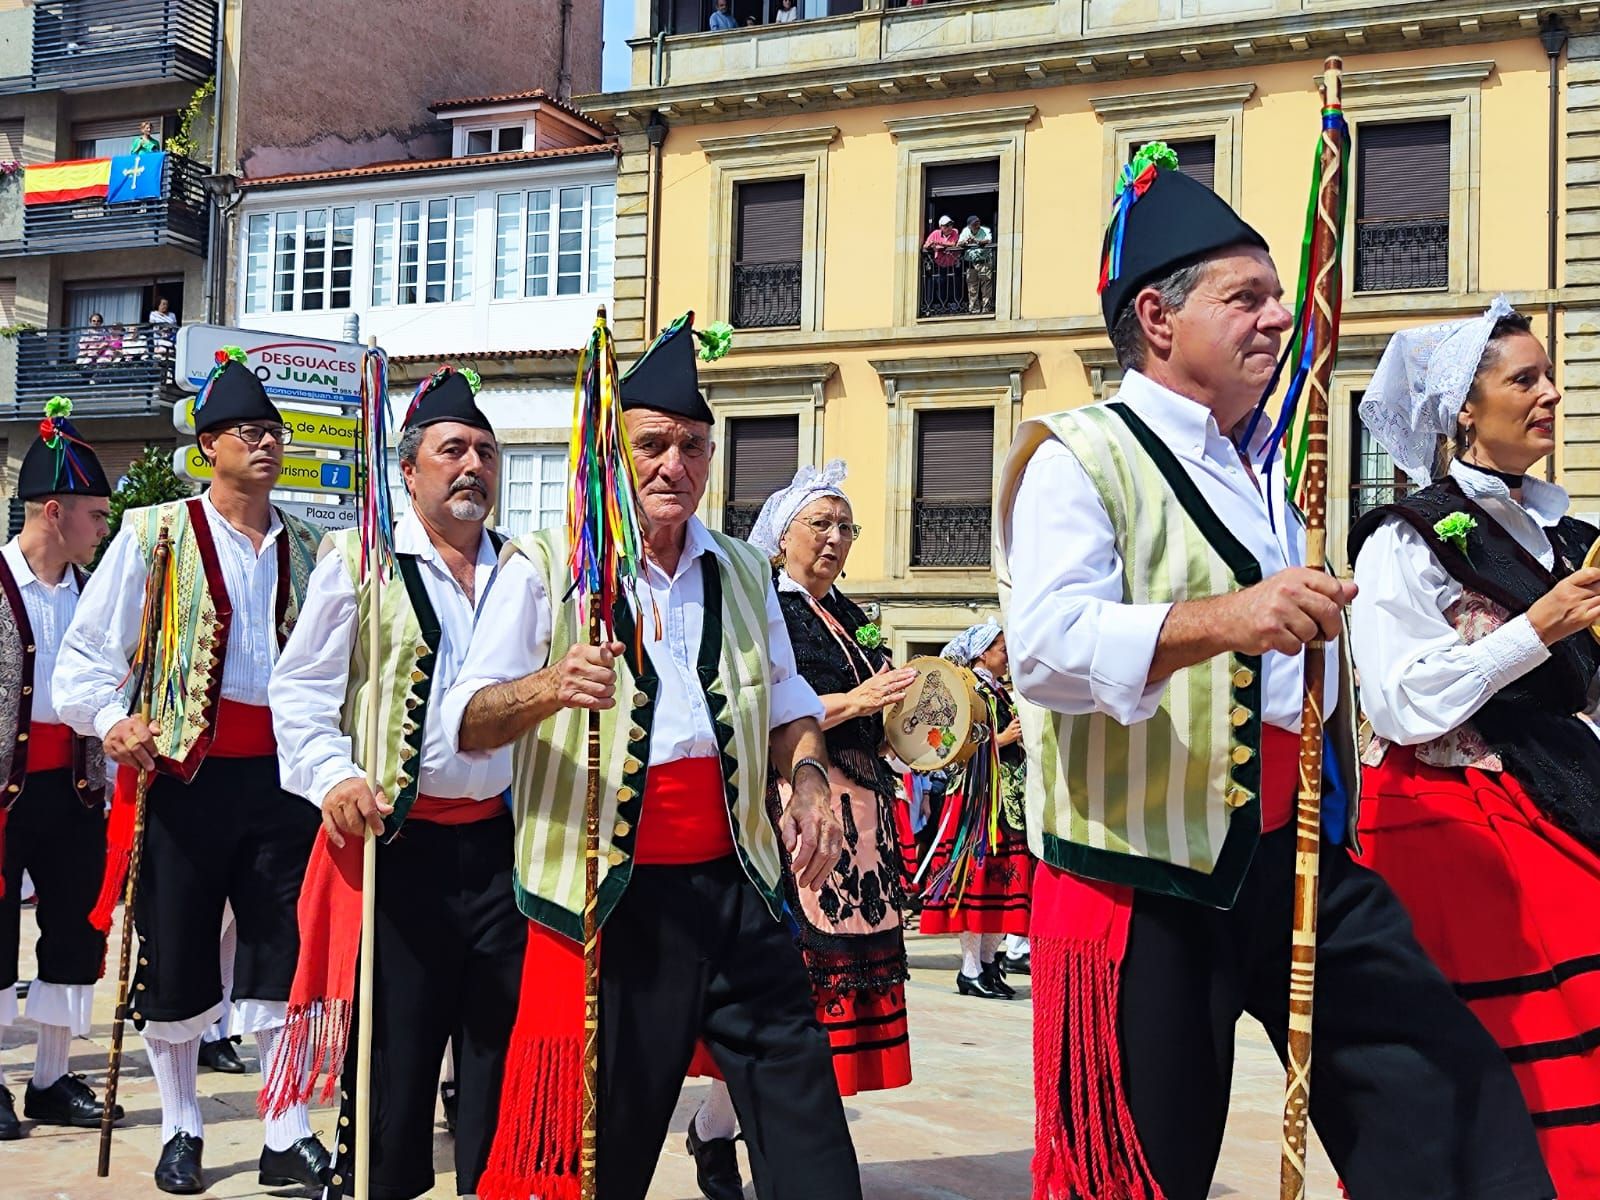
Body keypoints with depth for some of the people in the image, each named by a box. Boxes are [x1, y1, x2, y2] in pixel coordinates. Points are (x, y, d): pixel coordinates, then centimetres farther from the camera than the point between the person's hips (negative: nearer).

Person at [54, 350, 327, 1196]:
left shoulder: (305, 549, 10)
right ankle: (179, 1131, 26)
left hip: (280, 773, 3)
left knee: (284, 955, 5)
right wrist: (111, 720, -19)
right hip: (181, 774, -3)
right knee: (173, 959, 7)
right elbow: (86, 652, -3)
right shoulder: (154, 535, -2)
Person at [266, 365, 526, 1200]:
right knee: (393, 1052, 3)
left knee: (504, 1050, 9)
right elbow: (301, 690, 0)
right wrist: (333, 777, -16)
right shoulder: (360, 560, 1)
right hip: (395, 843, -4)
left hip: (502, 841, 4)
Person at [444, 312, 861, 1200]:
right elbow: (467, 721, -7)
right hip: (605, 897, -4)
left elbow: (786, 701, 22)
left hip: (736, 885, 4)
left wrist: (808, 773, 1)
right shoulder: (546, 568, -2)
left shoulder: (743, 572, 13)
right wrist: (550, 688, -28)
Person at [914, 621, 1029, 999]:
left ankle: (987, 963, 13)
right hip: (977, 797, -9)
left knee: (1000, 879, 6)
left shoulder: (999, 693, 20)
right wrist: (1002, 739, -18)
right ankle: (970, 970, -4)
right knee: (977, 876, -8)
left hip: (1005, 799, 9)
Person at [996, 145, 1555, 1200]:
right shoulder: (1079, 458, -8)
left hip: (1301, 859, 7)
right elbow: (1048, 645, -24)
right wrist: (1220, 619, -38)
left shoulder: (1278, 468, 17)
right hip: (1145, 876, -7)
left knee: (1452, 1101, 2)